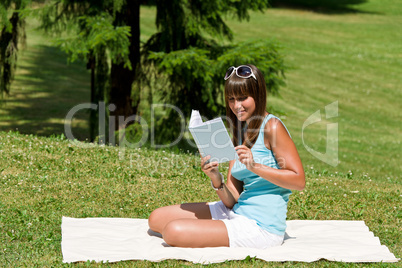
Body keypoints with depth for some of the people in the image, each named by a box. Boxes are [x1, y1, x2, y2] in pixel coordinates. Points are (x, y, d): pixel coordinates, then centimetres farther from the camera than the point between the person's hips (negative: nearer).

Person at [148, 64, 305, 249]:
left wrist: (255, 166, -25)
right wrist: (216, 178, -14)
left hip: (261, 227, -9)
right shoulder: (240, 131, 14)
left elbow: (299, 181, -17)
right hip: (236, 212, 9)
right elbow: (231, 200, 8)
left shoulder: (272, 126, -10)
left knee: (173, 232, -21)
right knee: (156, 219, 7)